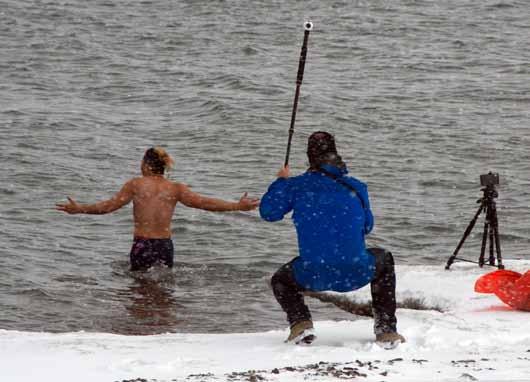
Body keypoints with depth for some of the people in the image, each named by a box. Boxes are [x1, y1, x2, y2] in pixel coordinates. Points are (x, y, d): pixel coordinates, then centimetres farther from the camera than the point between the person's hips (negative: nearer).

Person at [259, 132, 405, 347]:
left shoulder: (297, 185, 4)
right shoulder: (356, 187, 10)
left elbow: (268, 212, 9)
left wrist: (281, 182, 26)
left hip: (313, 276, -1)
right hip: (356, 273, 1)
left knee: (281, 281, 33)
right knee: (383, 260, 36)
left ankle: (300, 322, 3)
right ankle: (386, 331, 24)